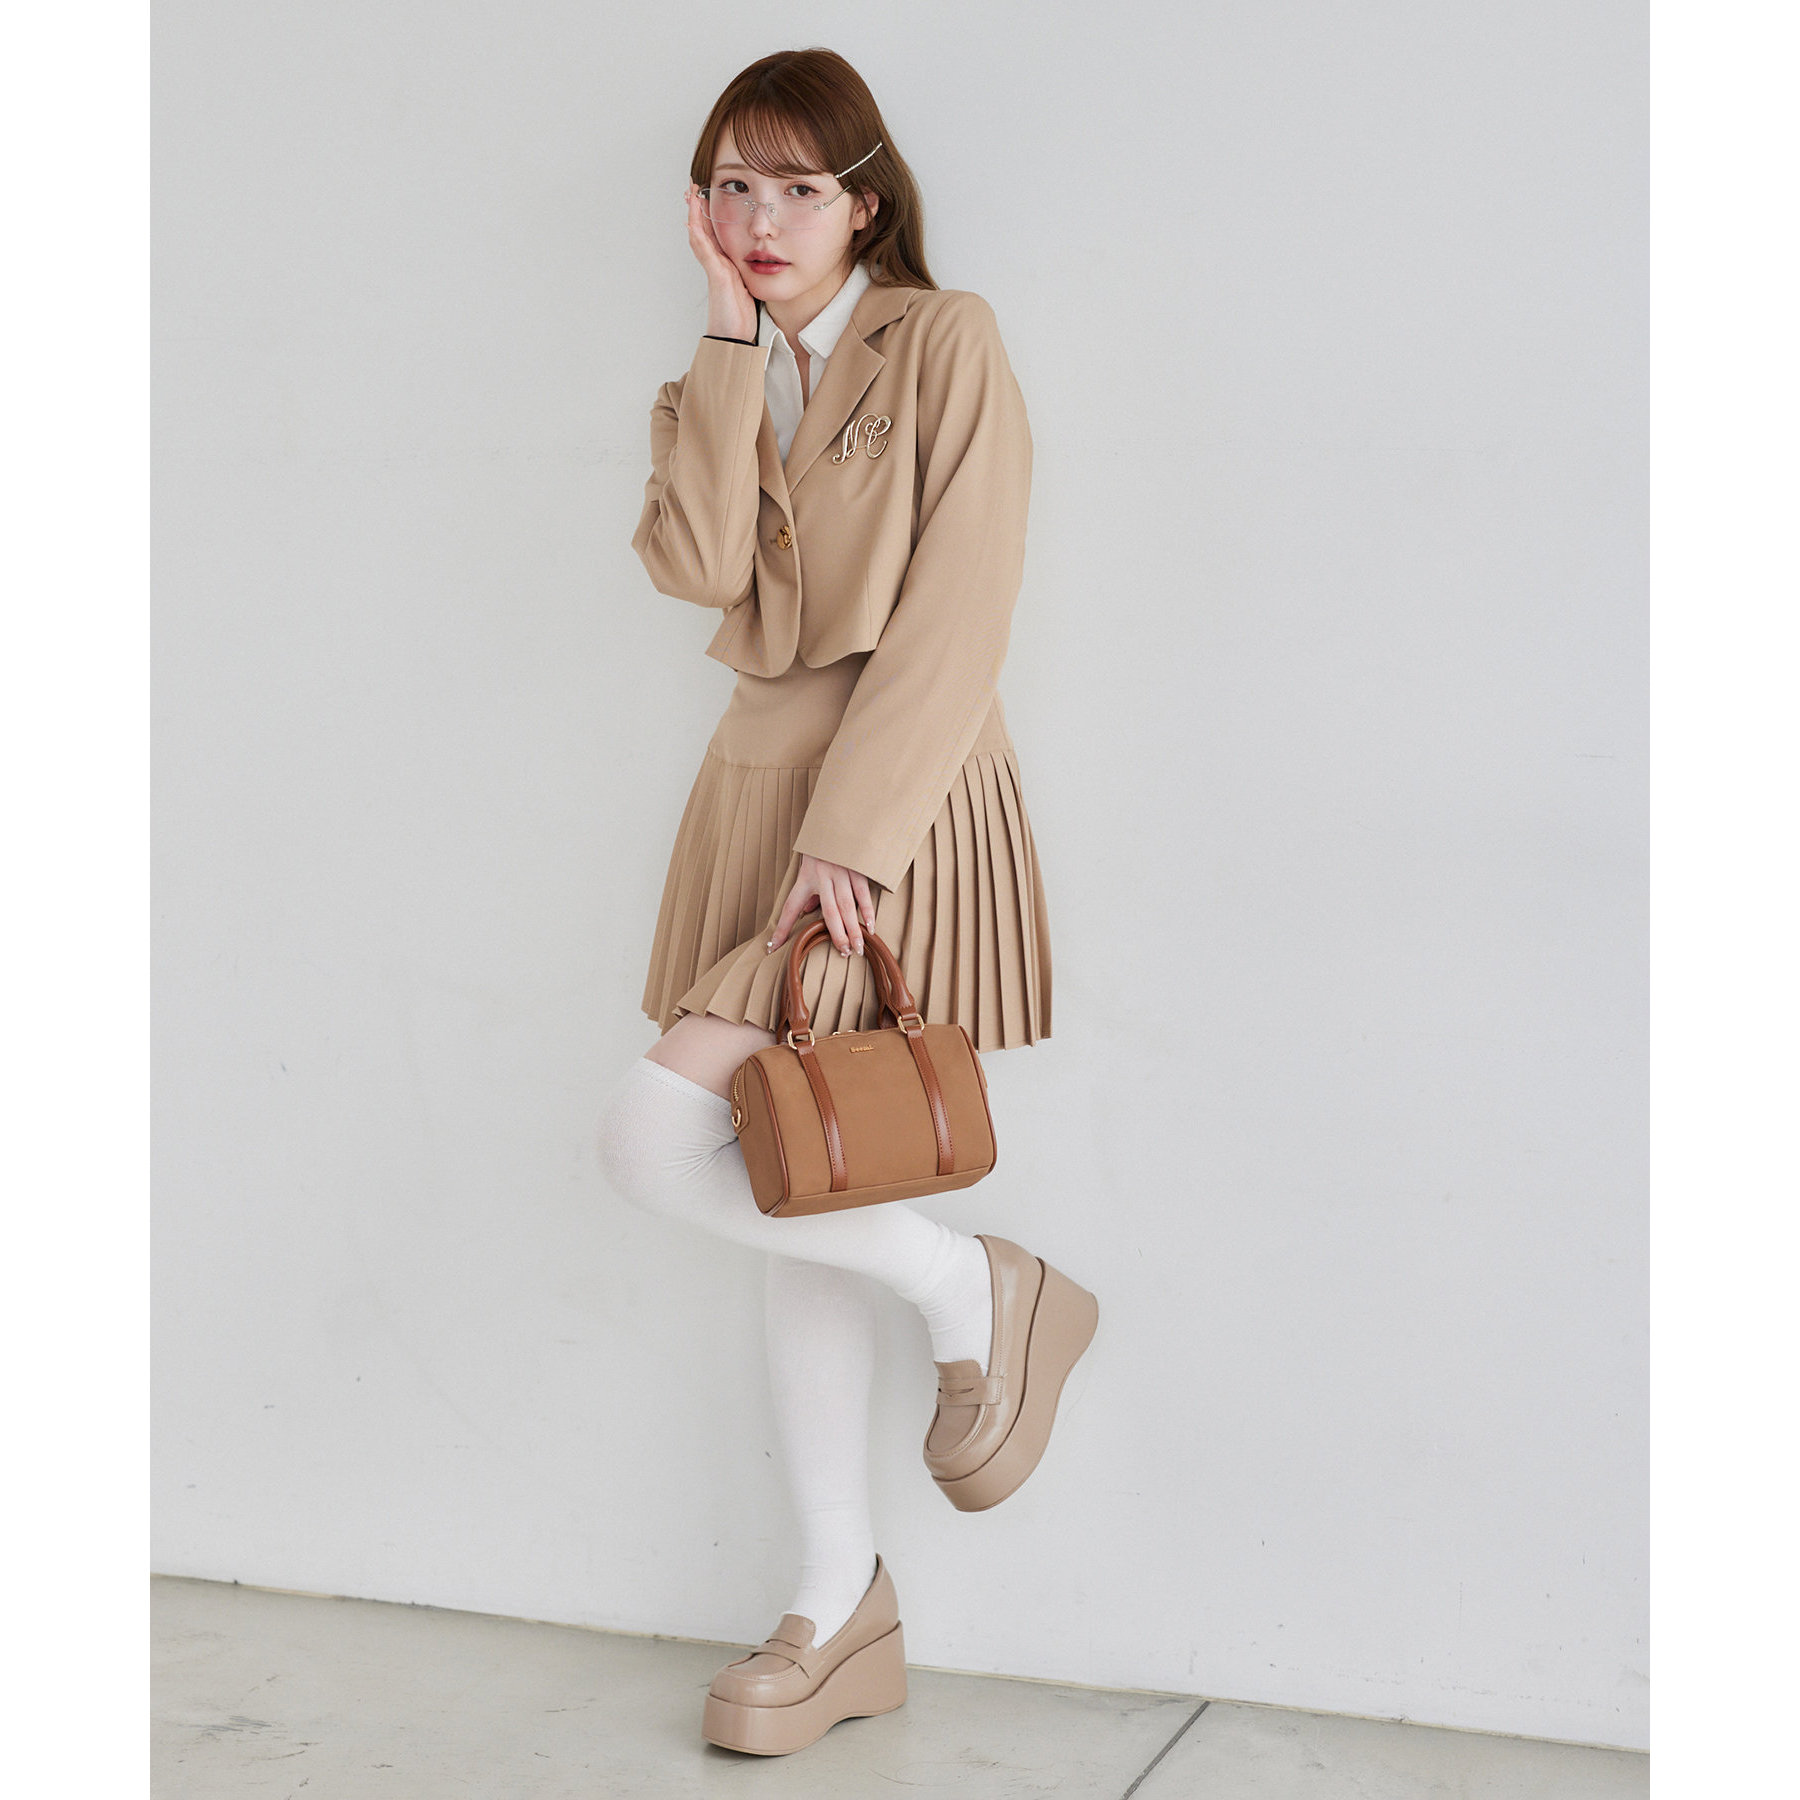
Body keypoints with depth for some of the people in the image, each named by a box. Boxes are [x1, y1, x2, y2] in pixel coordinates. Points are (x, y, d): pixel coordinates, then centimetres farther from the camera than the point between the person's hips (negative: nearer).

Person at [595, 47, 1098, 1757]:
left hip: (901, 806, -7)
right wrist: (733, 345, -5)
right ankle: (842, 1609, 16)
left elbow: (954, 619, -11)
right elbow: (698, 565, -6)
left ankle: (978, 1291, 3)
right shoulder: (713, 387, 16)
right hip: (758, 786, 7)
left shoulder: (945, 344, -3)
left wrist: (851, 834, -18)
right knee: (787, 1191, 7)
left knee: (658, 1136, -18)